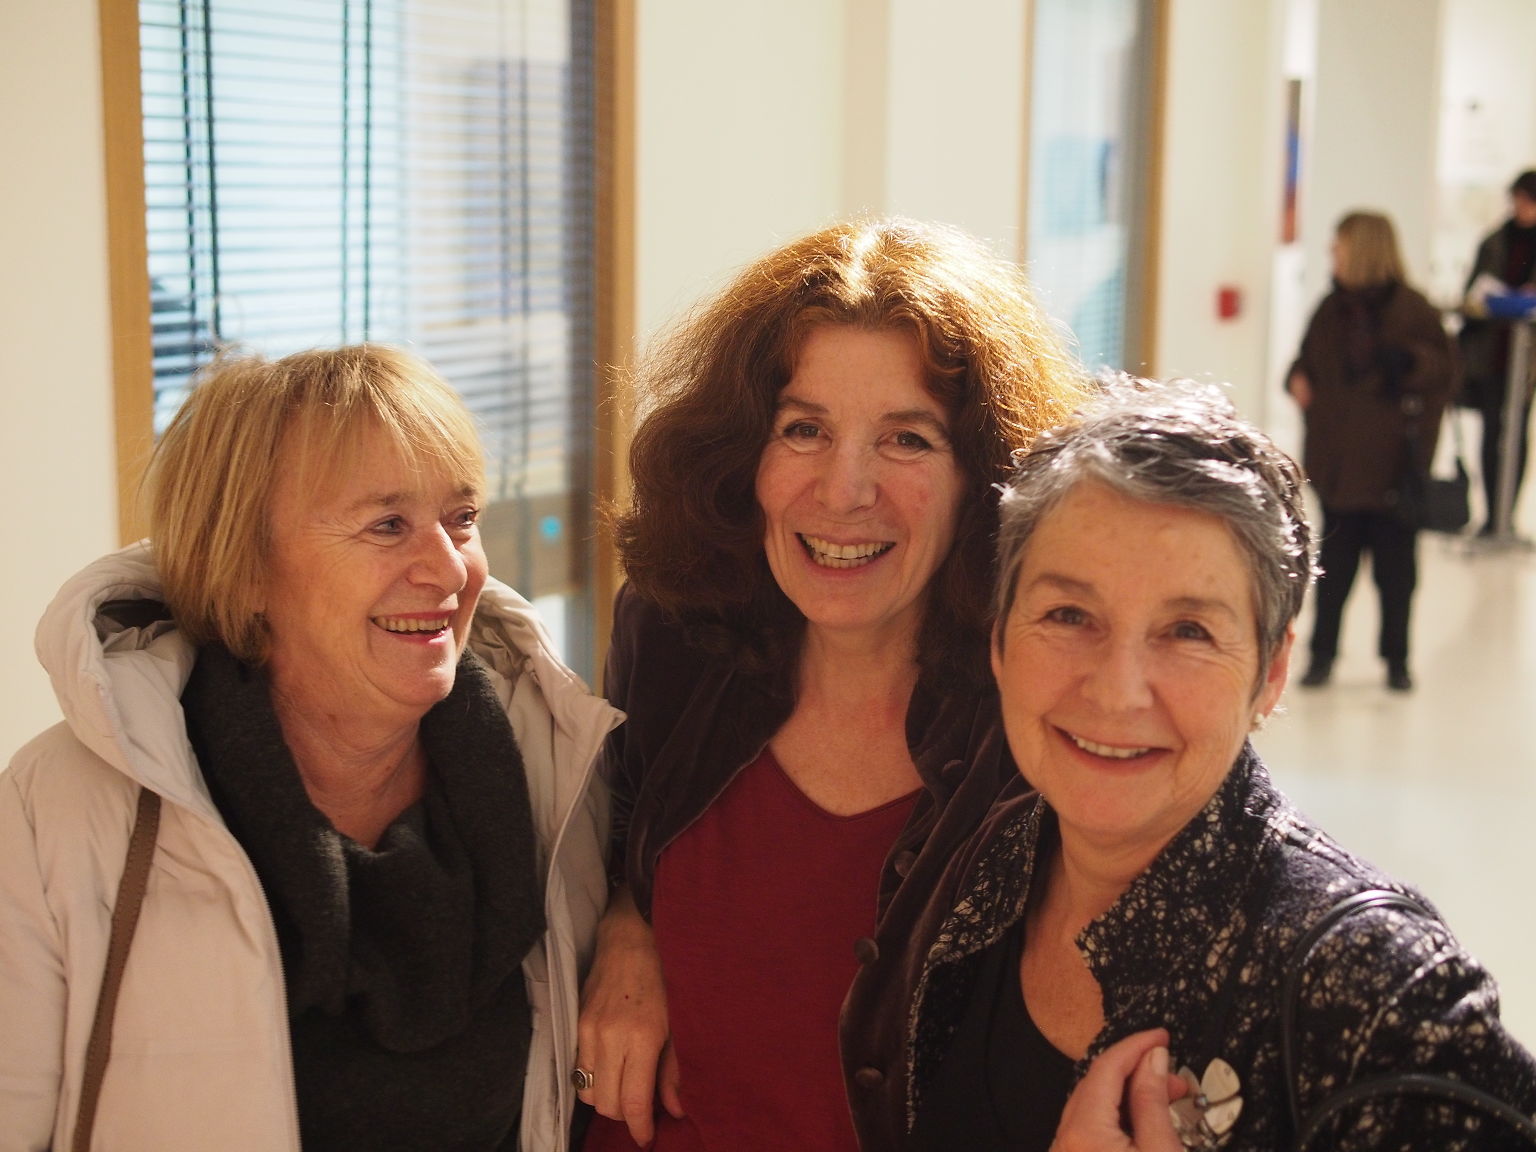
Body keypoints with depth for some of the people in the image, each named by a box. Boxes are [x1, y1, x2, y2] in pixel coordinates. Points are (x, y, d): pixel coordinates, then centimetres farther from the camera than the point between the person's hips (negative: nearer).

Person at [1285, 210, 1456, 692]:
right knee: (1334, 563, 9)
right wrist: (1298, 379, 1)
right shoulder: (1331, 309, 9)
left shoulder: (1410, 308, -7)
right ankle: (1322, 655, 18)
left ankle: (1397, 658, 18)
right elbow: (1309, 359, 22)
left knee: (1395, 565, 5)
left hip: (1392, 462, -4)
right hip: (1337, 458, 4)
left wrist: (1407, 362, -24)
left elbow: (1444, 367, -6)